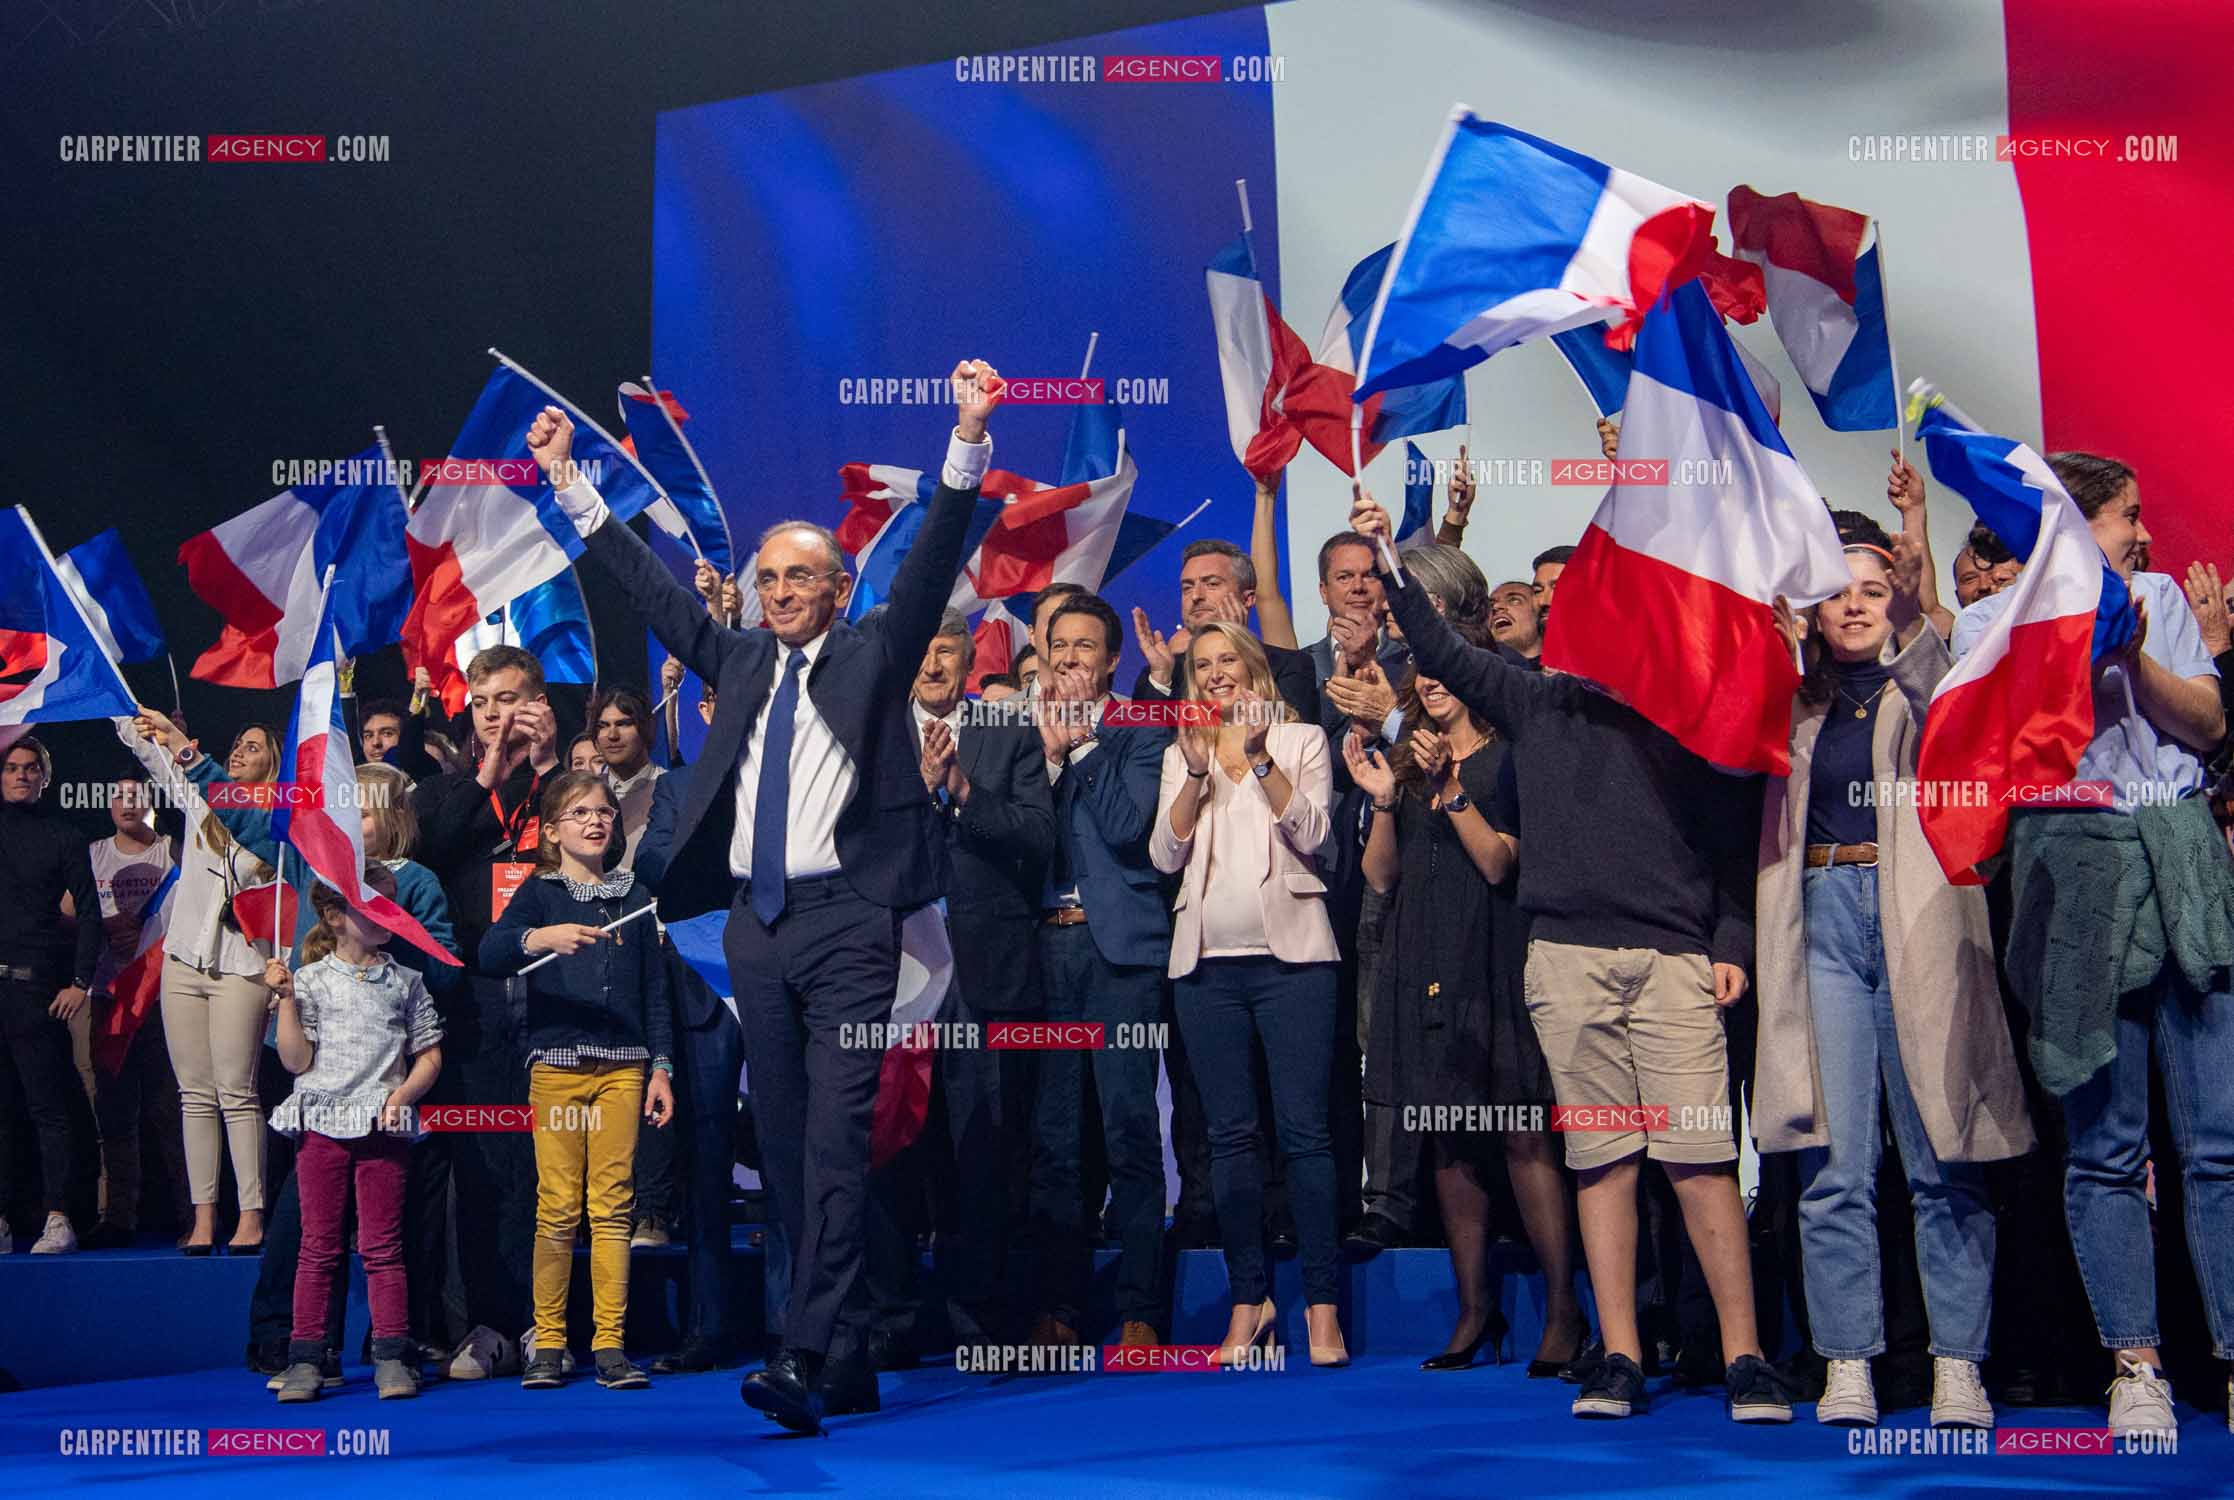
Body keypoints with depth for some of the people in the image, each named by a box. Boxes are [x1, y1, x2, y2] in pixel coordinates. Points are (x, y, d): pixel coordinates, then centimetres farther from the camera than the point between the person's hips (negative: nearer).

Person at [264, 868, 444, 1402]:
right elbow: (297, 1061, -3)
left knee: (382, 1246, 1)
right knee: (319, 1247, 3)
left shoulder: (405, 981, 9)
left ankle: (392, 1358, 5)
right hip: (321, 1123, -1)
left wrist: (401, 1095, -6)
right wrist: (286, 998, -10)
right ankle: (305, 1359, 9)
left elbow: (429, 1056, 10)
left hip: (383, 1126, 1)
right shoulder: (310, 979, 3)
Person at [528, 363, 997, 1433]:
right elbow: (654, 587, 22)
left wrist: (968, 435, -15)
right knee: (785, 1147, 8)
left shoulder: (875, 656, 6)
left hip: (847, 920, -5)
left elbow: (932, 558, -4)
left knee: (836, 1139, -12)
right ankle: (847, 1364, 16)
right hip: (756, 925, 6)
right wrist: (568, 479, 22)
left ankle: (805, 1358, -16)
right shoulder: (741, 662, 17)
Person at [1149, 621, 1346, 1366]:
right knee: (1229, 1135, 4)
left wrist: (1258, 758, -11)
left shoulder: (1301, 738, 10)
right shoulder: (1182, 754, 16)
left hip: (1289, 953, -3)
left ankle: (1322, 1303, -2)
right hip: (1208, 959, 3)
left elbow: (1310, 832, -3)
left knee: (1304, 1130, -7)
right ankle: (1248, 1298, 11)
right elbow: (1165, 853, 5)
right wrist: (1199, 772, -7)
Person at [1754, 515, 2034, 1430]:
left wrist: (1911, 607, -27)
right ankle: (1847, 1364, 3)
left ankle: (1958, 1364, 5)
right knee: (1835, 1160, -1)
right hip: (1825, 922, 2)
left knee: (1942, 1158, -1)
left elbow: (1943, 701, -12)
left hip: (1917, 920, -2)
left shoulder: (1932, 681, 8)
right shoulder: (1801, 702, 16)